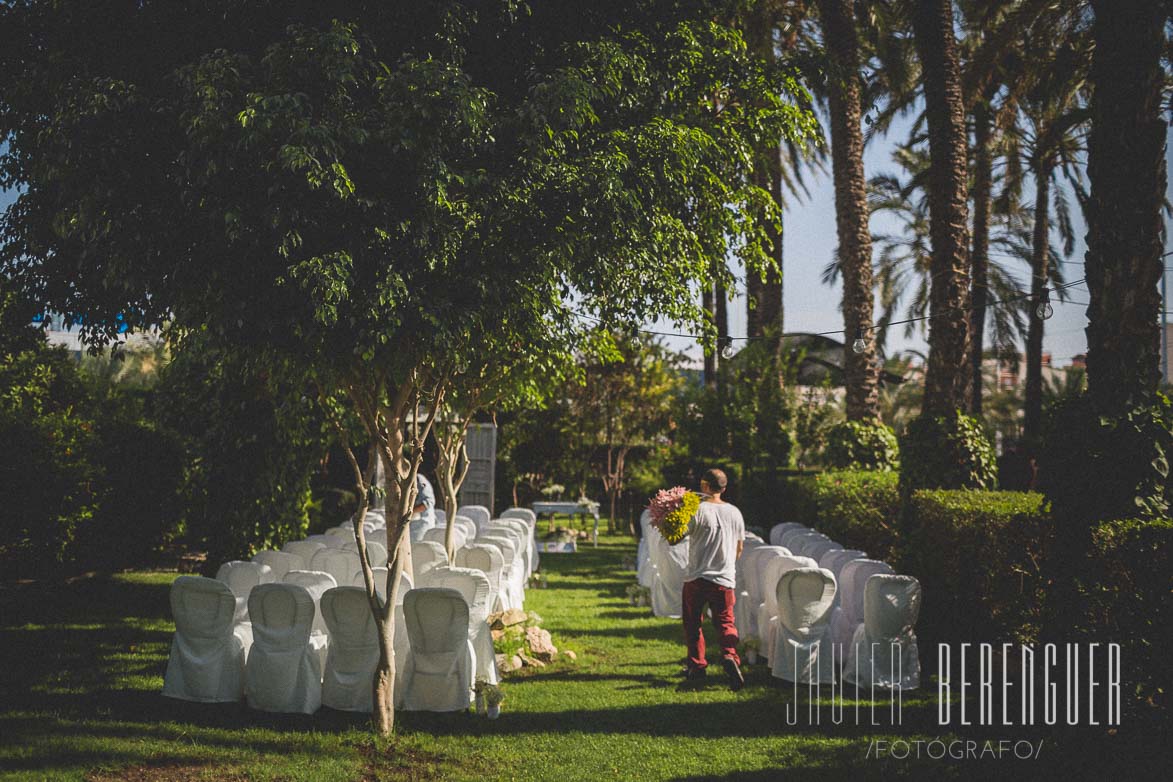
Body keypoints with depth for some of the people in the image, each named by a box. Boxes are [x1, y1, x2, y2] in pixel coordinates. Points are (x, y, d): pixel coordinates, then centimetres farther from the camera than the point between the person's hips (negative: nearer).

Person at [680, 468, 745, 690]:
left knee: (692, 623, 13)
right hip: (724, 579, 3)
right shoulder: (734, 513, 6)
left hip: (696, 577, -3)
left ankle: (696, 664, 17)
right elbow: (739, 548, 15)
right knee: (725, 622, 5)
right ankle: (729, 655, -21)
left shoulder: (698, 510, -10)